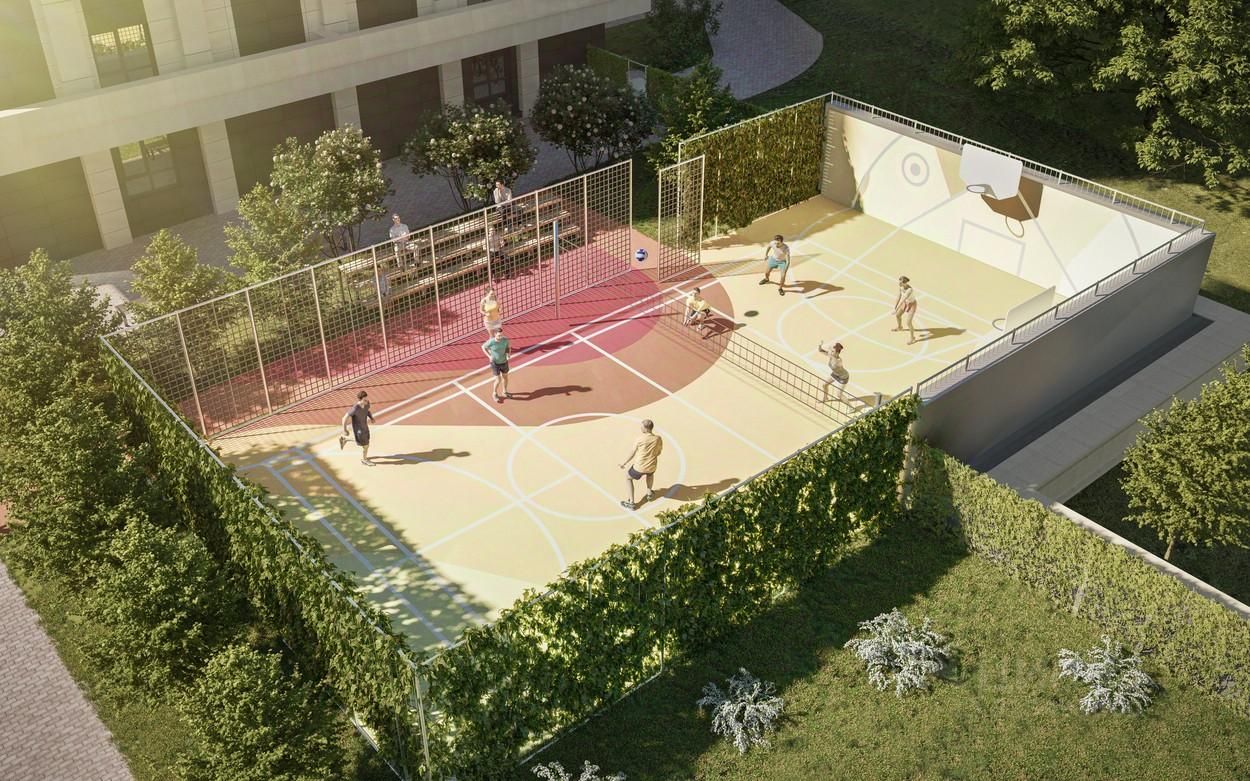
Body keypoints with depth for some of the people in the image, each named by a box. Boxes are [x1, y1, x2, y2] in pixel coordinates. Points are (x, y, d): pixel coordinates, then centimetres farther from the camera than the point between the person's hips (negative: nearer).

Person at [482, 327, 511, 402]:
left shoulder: (505, 339, -20)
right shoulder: (490, 342, -29)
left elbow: (509, 344, 5)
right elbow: (483, 347, -7)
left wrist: (509, 352, -13)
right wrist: (489, 356, -16)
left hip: (504, 362, 4)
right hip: (495, 363, -4)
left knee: (505, 377, 21)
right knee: (498, 380, 1)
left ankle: (504, 392, 48)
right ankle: (495, 394, 30)